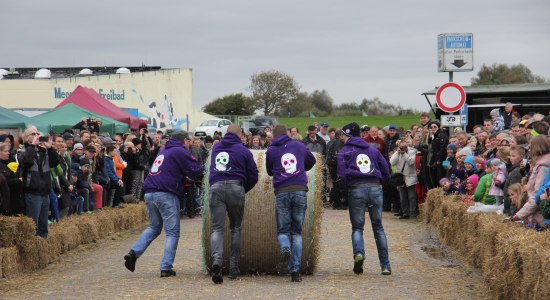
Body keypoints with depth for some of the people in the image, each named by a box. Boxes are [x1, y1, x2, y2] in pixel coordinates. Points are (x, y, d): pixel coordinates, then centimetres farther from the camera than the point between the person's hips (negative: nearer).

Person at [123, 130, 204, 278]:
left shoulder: (163, 152, 23)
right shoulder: (180, 151, -2)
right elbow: (196, 170, -5)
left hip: (150, 193, 8)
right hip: (166, 194, -8)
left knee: (154, 228, 22)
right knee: (172, 232, 0)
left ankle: (134, 252, 3)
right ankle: (166, 267, -5)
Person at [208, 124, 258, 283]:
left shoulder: (216, 147, 18)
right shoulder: (243, 151, 7)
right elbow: (253, 175, 9)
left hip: (216, 187, 2)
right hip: (235, 187, -1)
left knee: (217, 228, -2)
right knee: (235, 228, 13)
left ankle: (216, 260, -30)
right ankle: (234, 269, 12)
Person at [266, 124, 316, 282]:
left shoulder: (271, 151, 7)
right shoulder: (299, 146, 13)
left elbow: (269, 171, 21)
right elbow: (311, 161, 31)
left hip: (282, 192, -1)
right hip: (300, 191, 1)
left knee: (283, 230, 9)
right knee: (297, 231, 8)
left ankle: (285, 249, -27)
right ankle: (295, 271, -1)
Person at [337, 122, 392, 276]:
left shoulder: (345, 151, 7)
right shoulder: (372, 150, 19)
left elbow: (342, 174, -5)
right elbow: (386, 172, 17)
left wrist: (345, 189, 9)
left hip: (356, 189, -3)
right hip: (375, 188, 3)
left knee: (357, 227, 6)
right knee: (378, 227, 10)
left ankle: (359, 252, -24)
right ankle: (385, 265, 5)